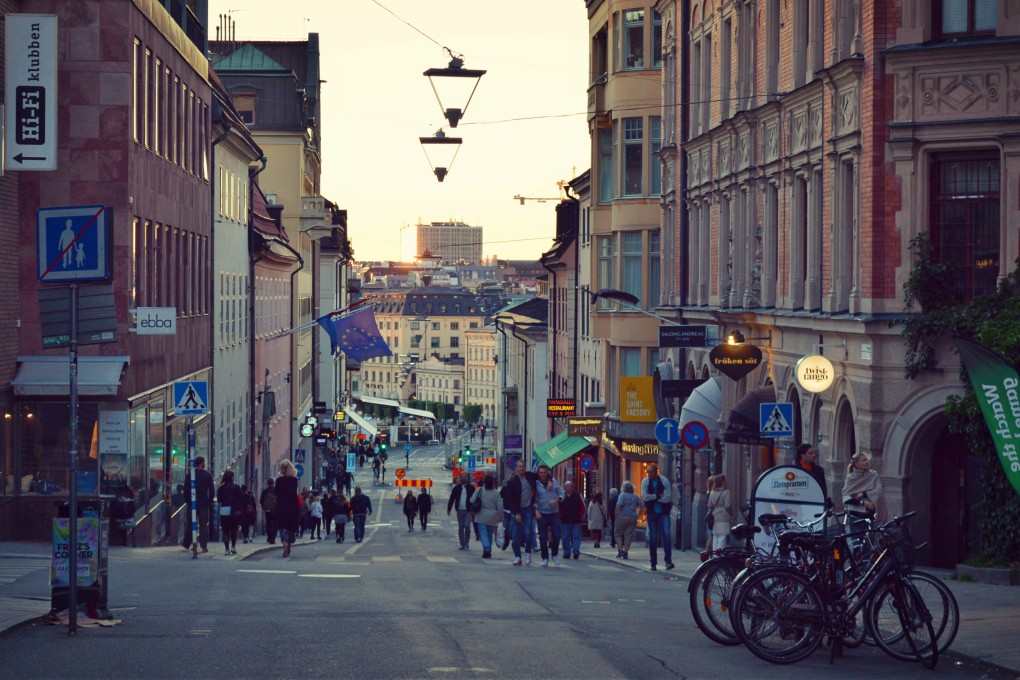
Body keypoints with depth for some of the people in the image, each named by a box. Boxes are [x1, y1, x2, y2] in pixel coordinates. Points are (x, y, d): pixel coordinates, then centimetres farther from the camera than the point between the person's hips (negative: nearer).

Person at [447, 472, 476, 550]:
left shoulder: (471, 487, 3)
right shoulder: (457, 488, 6)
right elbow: (451, 499, 8)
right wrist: (449, 509, 3)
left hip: (468, 510, -2)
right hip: (459, 510, 2)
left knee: (467, 526, -13)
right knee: (460, 528, 5)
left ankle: (466, 544, -3)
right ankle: (462, 544, 11)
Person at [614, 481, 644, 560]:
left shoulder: (622, 495, -6)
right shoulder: (636, 496, 8)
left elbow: (619, 505, -20)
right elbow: (642, 505, 6)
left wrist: (617, 514, -12)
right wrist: (638, 514, 8)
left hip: (622, 517, -4)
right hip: (632, 517, 4)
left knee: (618, 534, 9)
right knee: (628, 535, 7)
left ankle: (620, 550, -5)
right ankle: (626, 552, 3)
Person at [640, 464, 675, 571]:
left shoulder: (664, 482, -4)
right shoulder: (645, 482, 1)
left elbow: (668, 497, -13)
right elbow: (644, 497, -11)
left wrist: (652, 497, -12)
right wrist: (658, 496, -14)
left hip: (663, 513, -2)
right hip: (651, 513, 2)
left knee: (666, 535, -14)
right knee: (653, 539, 4)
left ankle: (668, 561, -16)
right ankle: (653, 563, 10)